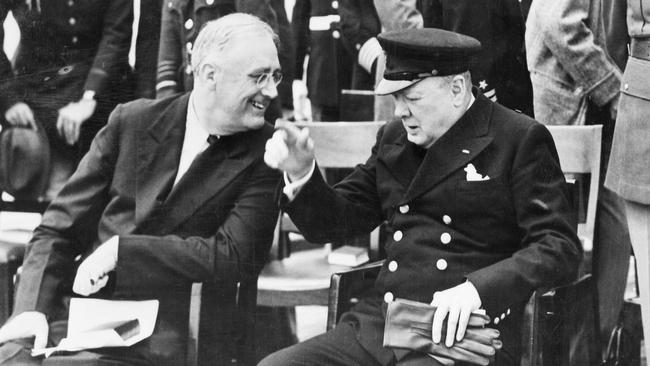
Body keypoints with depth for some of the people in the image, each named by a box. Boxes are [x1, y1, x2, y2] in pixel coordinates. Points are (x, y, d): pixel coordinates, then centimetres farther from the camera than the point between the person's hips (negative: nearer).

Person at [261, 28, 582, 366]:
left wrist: (477, 288, -22)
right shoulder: (393, 138, 17)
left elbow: (561, 249, -8)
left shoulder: (520, 140, -1)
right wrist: (300, 173, -1)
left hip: (463, 335, -5)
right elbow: (334, 221, 20)